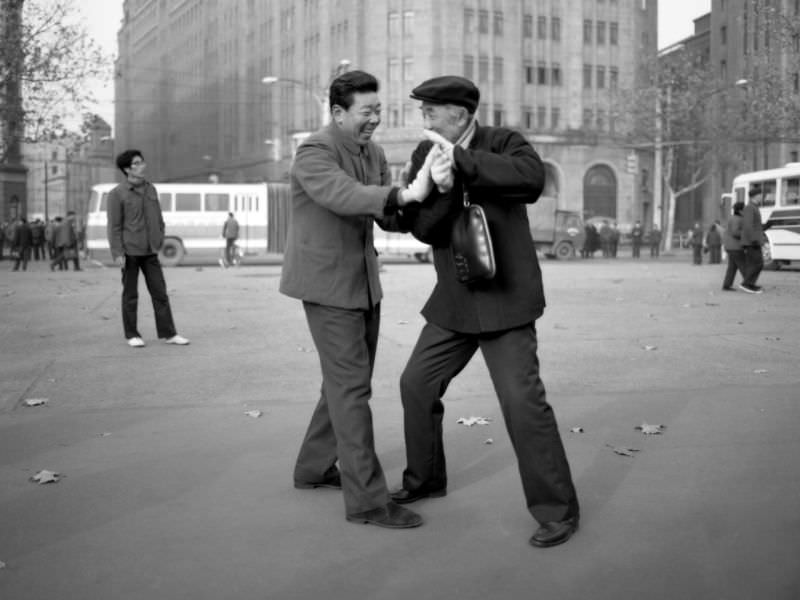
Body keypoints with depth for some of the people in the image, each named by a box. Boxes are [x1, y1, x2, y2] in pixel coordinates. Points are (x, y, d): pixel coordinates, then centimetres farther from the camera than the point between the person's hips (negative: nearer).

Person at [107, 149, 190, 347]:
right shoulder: (117, 194, -6)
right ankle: (132, 335, 14)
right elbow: (114, 226, -8)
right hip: (129, 252, -4)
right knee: (130, 295, 4)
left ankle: (168, 333, 8)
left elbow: (158, 218, 16)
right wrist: (117, 253, -13)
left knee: (160, 292, 3)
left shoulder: (151, 189, 9)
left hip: (150, 251, 4)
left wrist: (161, 240, 11)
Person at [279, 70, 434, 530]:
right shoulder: (315, 153, -17)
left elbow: (390, 217, 5)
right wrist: (406, 194, -46)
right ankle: (367, 499, -4)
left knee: (349, 381, 16)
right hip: (327, 283, -8)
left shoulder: (374, 154, 8)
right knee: (351, 386, -9)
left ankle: (314, 467, 32)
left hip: (364, 280, 8)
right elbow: (342, 195, -36)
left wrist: (421, 196, -15)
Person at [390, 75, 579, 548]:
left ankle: (558, 509, 3)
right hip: (453, 302, 6)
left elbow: (532, 179, -31)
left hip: (505, 299, -6)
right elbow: (421, 228, -6)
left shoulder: (503, 143, -9)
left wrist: (461, 162, -31)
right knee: (417, 384, 11)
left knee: (522, 399, -10)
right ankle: (425, 478, 33)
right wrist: (440, 188, -27)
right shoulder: (425, 155, 3)